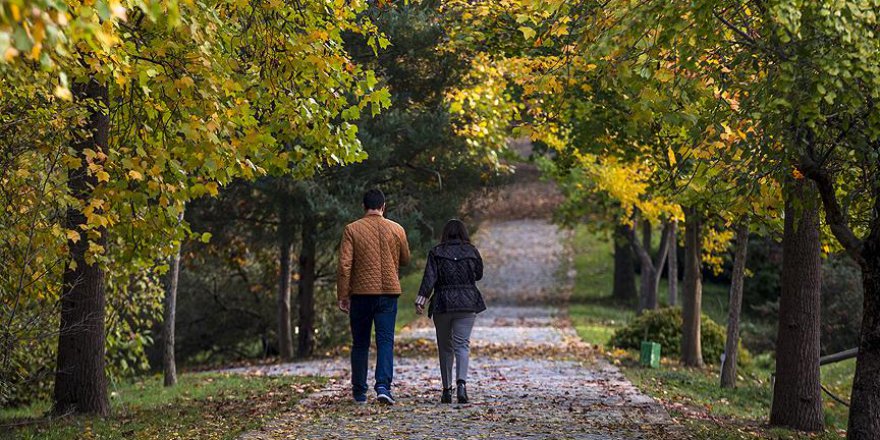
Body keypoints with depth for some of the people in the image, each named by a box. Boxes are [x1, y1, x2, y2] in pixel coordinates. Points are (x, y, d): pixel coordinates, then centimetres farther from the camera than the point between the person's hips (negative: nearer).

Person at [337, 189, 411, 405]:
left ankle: (359, 391, 15)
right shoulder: (397, 230, 2)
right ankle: (383, 386, -17)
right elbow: (405, 260, 15)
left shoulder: (352, 230, -3)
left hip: (361, 292, 0)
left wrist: (342, 295, -3)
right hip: (389, 292, 0)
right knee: (385, 340, -1)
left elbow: (345, 265, -7)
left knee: (360, 343, 10)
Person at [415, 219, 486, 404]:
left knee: (445, 347, 11)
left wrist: (420, 300, -10)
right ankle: (461, 382, -26)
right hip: (467, 304, 0)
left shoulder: (436, 252, 0)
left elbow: (429, 278, -8)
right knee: (462, 344, -3)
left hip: (442, 305, 0)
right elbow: (479, 275, 17)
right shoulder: (472, 251, 4)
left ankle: (446, 389, 12)